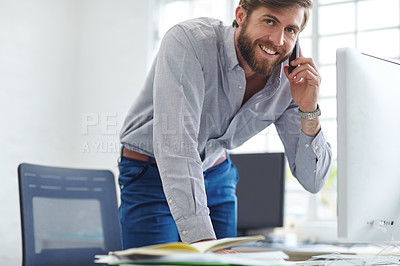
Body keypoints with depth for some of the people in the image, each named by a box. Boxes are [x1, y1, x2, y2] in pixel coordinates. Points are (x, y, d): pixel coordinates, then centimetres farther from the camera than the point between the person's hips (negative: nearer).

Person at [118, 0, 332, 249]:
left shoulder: (289, 79, -14)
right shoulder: (188, 42, -30)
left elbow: (313, 181, -12)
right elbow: (175, 146, -40)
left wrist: (309, 111, -28)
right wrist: (202, 239, -48)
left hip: (217, 175, 4)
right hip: (150, 173, -4)